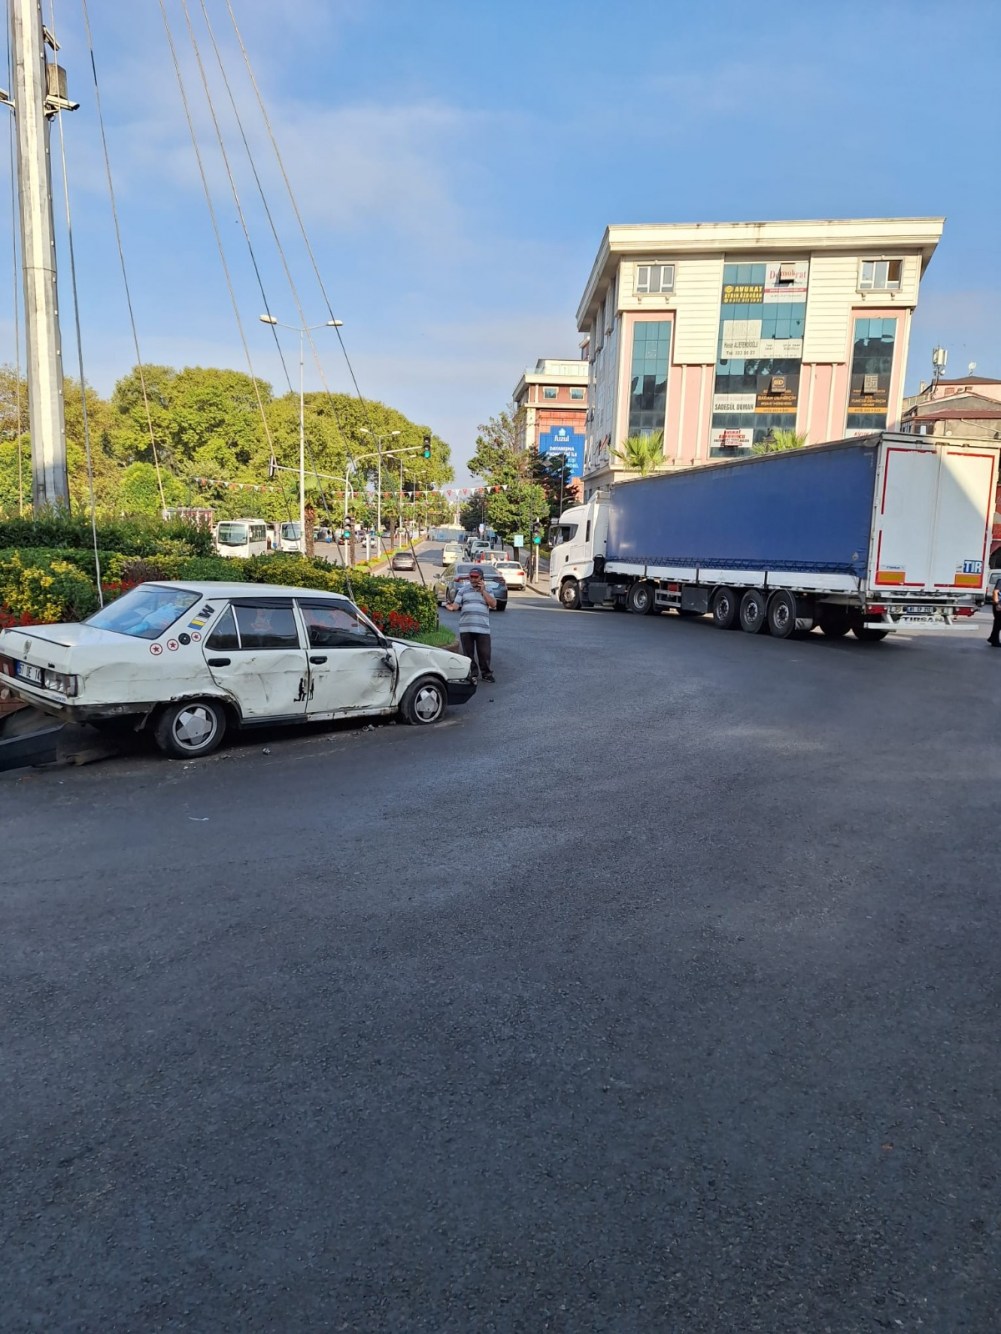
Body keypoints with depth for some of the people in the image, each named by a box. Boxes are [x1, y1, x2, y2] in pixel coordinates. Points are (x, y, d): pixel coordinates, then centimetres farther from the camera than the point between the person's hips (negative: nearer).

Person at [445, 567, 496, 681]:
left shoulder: (487, 590, 13)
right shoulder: (463, 589, 11)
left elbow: (493, 604, -1)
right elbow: (456, 604, 3)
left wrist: (483, 591, -3)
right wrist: (451, 607, -20)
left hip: (483, 628, 0)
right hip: (466, 628, 1)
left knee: (484, 653, -1)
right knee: (468, 653, 5)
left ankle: (486, 673, 12)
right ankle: (472, 674, 16)